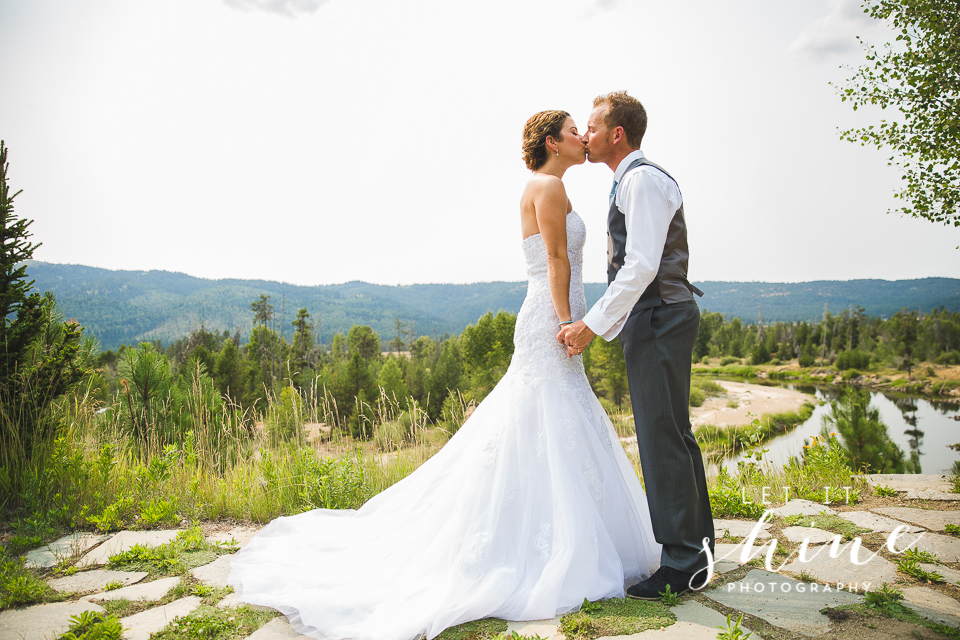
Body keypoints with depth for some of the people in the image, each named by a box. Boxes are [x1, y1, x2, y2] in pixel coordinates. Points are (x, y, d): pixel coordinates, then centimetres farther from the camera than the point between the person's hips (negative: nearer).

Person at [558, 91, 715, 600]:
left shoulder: (642, 179, -11)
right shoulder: (632, 181, 21)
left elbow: (642, 266, -21)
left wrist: (592, 324, -19)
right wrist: (598, 326, 18)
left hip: (658, 319, -11)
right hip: (656, 319, 11)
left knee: (662, 440, -5)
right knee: (674, 436, 14)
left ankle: (681, 565, 6)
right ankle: (696, 550, 27)